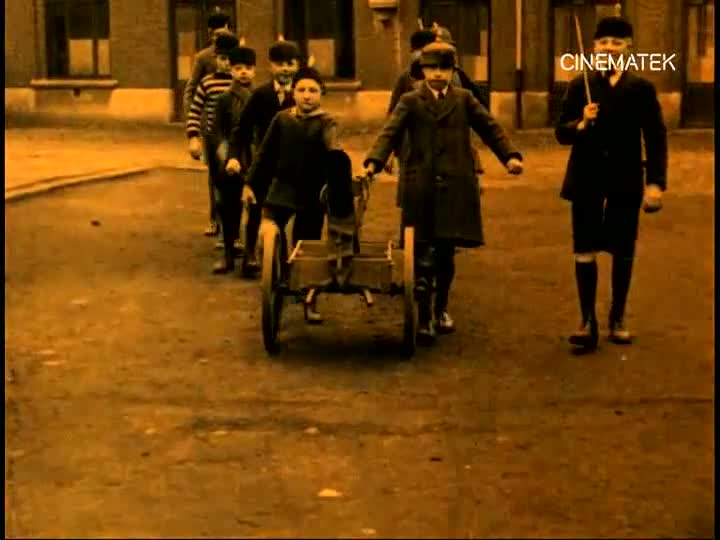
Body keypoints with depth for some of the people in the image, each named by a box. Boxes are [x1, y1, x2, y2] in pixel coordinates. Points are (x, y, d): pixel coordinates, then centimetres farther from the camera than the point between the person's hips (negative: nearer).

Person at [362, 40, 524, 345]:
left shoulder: (464, 99, 12)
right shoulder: (411, 101, 6)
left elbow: (490, 128, 8)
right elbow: (391, 133, -6)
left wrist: (510, 156, -7)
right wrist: (374, 162, -23)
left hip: (455, 186, 2)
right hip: (422, 186, -2)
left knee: (446, 252, 9)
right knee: (424, 256, -3)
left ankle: (441, 309, 27)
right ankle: (424, 319, 4)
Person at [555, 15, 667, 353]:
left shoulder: (641, 88, -1)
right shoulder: (579, 86, 1)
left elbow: (656, 138, -2)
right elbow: (561, 133, 1)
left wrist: (656, 181, -9)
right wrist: (581, 124, -20)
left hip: (625, 183, 0)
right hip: (587, 182, 0)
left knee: (623, 252, 10)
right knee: (584, 252, 2)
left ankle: (617, 318, 24)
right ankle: (587, 321, 12)